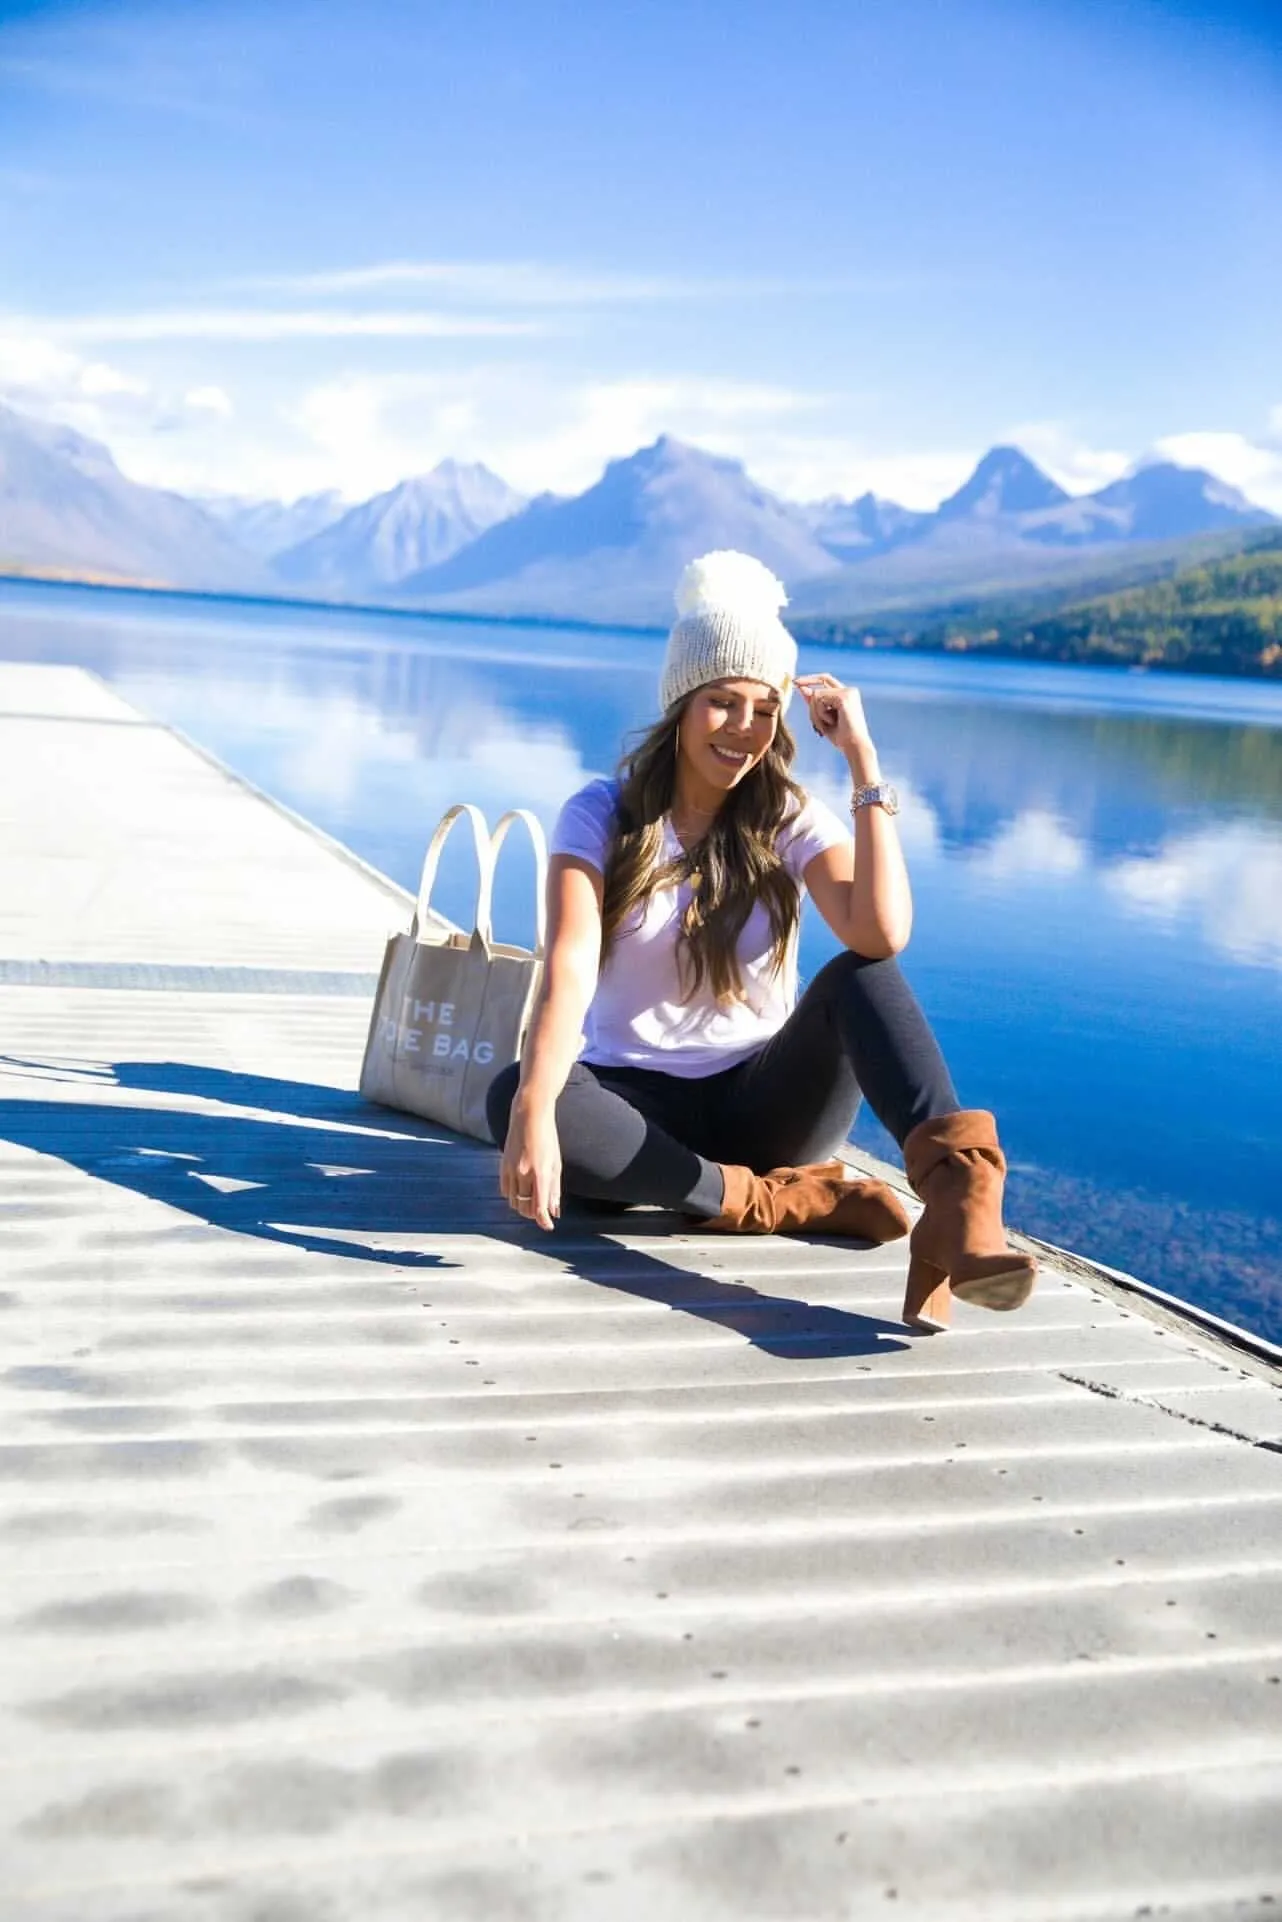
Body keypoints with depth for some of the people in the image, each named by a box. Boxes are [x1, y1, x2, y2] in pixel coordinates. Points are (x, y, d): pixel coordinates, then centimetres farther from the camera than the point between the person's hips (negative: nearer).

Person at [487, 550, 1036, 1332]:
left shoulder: (793, 821, -2)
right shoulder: (601, 816, -6)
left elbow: (883, 935, -22)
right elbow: (570, 968, -23)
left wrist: (863, 761, -19)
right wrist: (534, 1111, -41)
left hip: (762, 1102, 1)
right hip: (643, 1106, -1)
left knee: (859, 979, -28)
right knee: (509, 1095, -35)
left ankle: (960, 1199, -49)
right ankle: (791, 1200, -30)